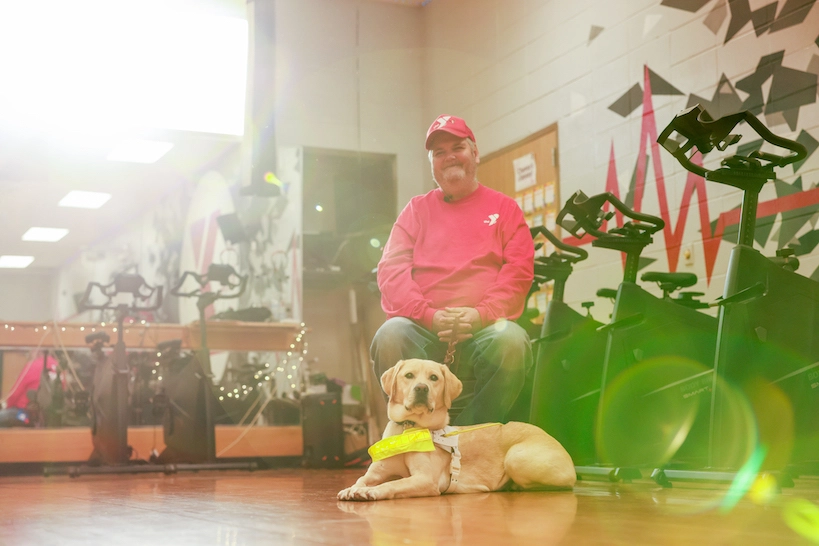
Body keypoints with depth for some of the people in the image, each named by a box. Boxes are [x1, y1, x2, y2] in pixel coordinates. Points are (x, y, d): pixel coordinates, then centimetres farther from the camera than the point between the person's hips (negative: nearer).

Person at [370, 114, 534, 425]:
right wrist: (429, 316, -11)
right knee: (390, 335, -32)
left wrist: (482, 313, -12)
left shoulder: (503, 207, 18)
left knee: (512, 340, -33)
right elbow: (391, 270, 7)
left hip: (484, 330, 0)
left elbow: (519, 269, 5)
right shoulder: (417, 209, 19)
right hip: (424, 333, 1)